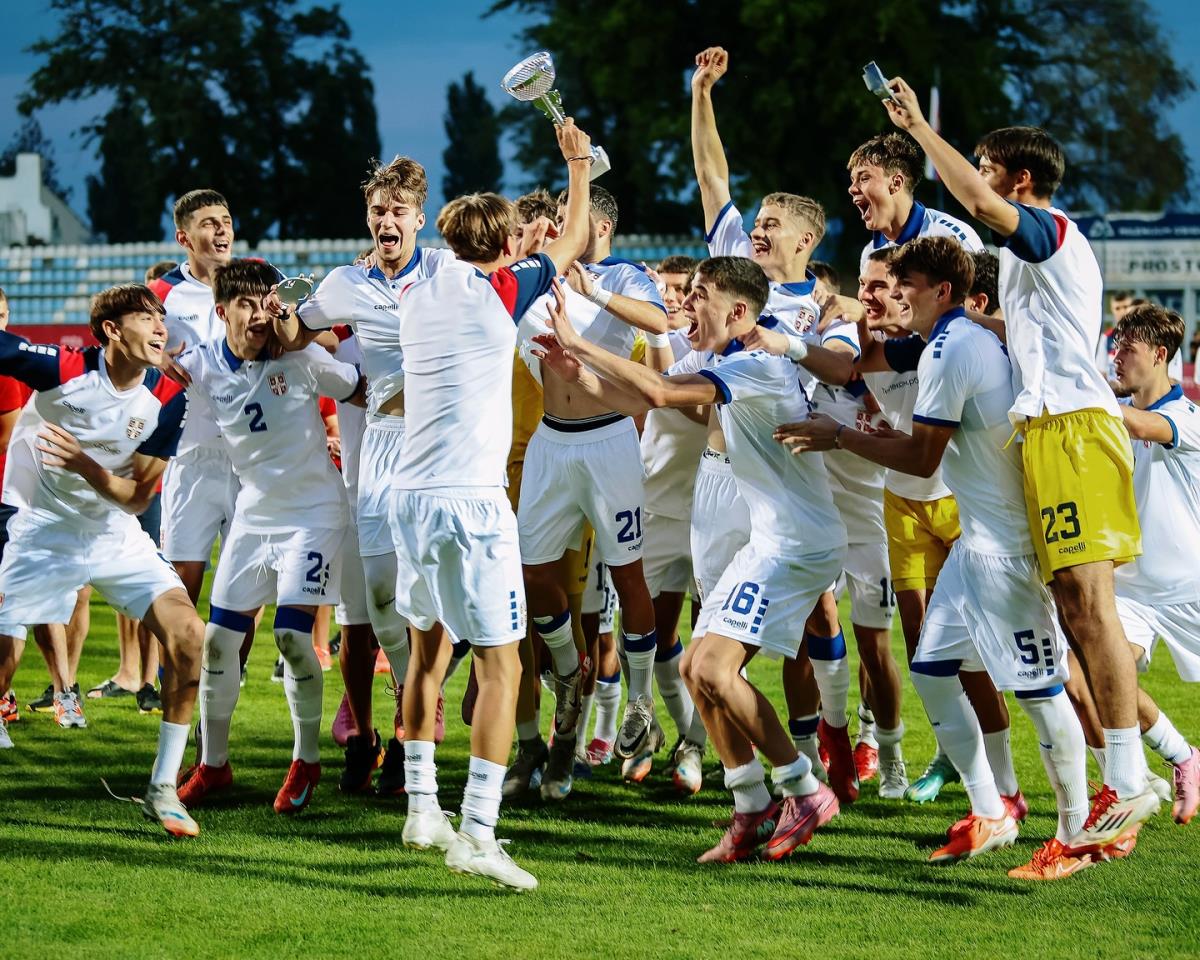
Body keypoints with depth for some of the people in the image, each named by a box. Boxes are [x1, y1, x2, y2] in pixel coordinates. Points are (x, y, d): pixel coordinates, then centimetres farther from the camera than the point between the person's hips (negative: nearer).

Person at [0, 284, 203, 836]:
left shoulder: (168, 400, -8)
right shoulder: (62, 369, -18)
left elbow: (137, 498, -7)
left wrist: (86, 466, -24)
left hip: (115, 536, 3)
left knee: (187, 635, -12)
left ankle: (163, 790, -2)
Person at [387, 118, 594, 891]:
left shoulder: (417, 296, 11)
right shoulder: (498, 291, -5)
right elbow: (572, 243, 12)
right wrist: (579, 167, 28)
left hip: (410, 496, 7)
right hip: (471, 500, -7)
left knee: (430, 649, 21)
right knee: (501, 665, -5)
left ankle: (422, 810, 26)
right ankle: (477, 833, -14)